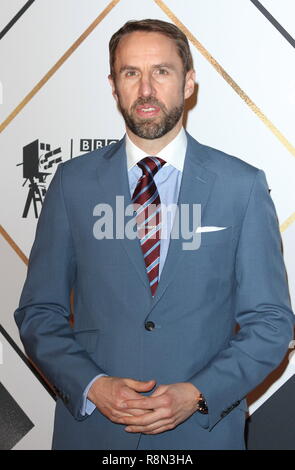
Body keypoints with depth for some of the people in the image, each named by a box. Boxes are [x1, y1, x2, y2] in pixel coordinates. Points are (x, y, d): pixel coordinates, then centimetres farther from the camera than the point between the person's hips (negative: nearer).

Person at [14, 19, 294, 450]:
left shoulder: (243, 186, -6)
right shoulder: (73, 182, -2)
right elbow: (38, 311, 1)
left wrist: (198, 394, -15)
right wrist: (92, 386, -13)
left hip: (201, 428, 0)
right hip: (91, 426, 1)